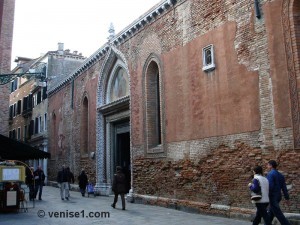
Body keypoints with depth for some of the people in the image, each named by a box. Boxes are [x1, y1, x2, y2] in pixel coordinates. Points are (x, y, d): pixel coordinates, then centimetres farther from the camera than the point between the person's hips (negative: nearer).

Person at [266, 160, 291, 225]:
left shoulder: (270, 174, -13)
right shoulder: (280, 175, 12)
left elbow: (270, 186, -22)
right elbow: (284, 187, 11)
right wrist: (287, 197, 11)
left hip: (272, 197, -9)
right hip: (278, 196, 9)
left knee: (278, 214, -6)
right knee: (270, 213, 17)